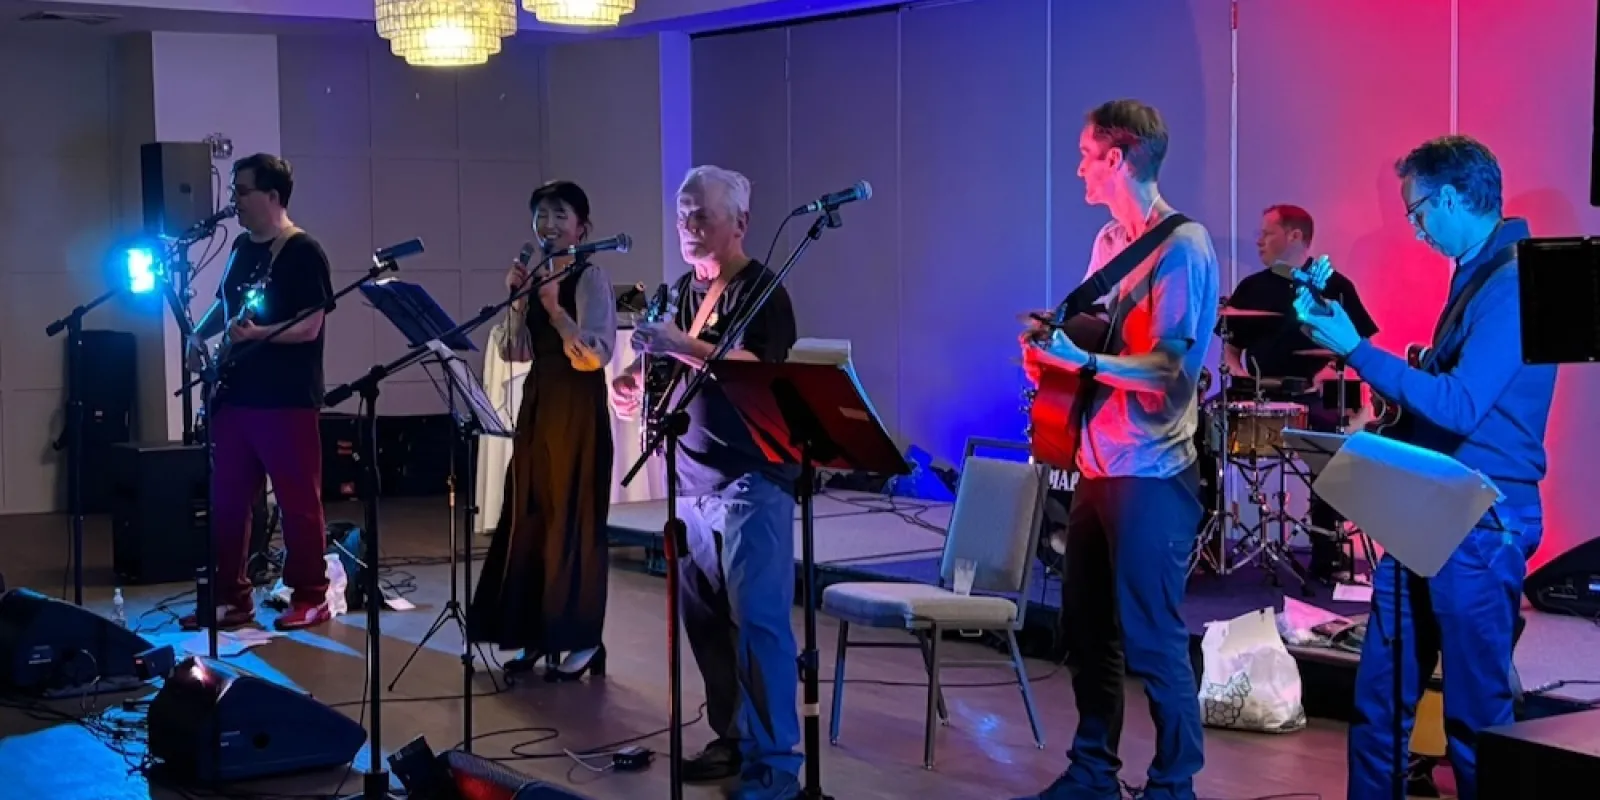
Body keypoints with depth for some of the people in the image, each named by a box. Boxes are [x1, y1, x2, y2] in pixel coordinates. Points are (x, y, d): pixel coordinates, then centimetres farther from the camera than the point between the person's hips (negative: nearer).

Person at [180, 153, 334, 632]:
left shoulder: (303, 252, -10)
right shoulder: (241, 247, 14)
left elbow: (310, 327, -16)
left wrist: (256, 334, -28)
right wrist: (200, 334, 8)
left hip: (288, 400, -8)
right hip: (233, 395, 8)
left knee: (298, 501, -1)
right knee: (225, 501, 8)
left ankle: (311, 597, 8)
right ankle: (231, 598, 16)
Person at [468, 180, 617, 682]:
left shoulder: (590, 278, -10)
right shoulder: (535, 276, 11)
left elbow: (595, 354, -20)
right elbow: (517, 352, 8)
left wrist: (554, 307, -24)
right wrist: (517, 299, -3)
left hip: (578, 407, -7)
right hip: (538, 402, 7)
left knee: (573, 520, -2)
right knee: (529, 517, 9)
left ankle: (582, 640, 7)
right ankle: (539, 633, 18)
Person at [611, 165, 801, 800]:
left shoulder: (761, 290, -9)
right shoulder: (686, 289, 15)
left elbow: (760, 372, -24)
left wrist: (682, 345, -30)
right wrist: (639, 382, 3)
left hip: (751, 481, -8)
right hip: (693, 479, 8)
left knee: (757, 620, -9)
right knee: (704, 618, 10)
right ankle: (733, 738, 22)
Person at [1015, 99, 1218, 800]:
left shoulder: (1182, 247, -13)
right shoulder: (1109, 240, 14)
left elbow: (1173, 370, -20)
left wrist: (1079, 361, -27)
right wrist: (1051, 347, 3)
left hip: (1151, 473, -9)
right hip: (1097, 464, 9)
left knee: (1151, 639, -3)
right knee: (1086, 626, 14)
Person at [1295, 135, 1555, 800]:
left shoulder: (1513, 283, -17)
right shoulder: (1475, 274, 14)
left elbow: (1459, 405, -25)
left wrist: (1356, 350, -21)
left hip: (1480, 527, -10)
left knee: (1476, 717, 1)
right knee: (1378, 701, 12)